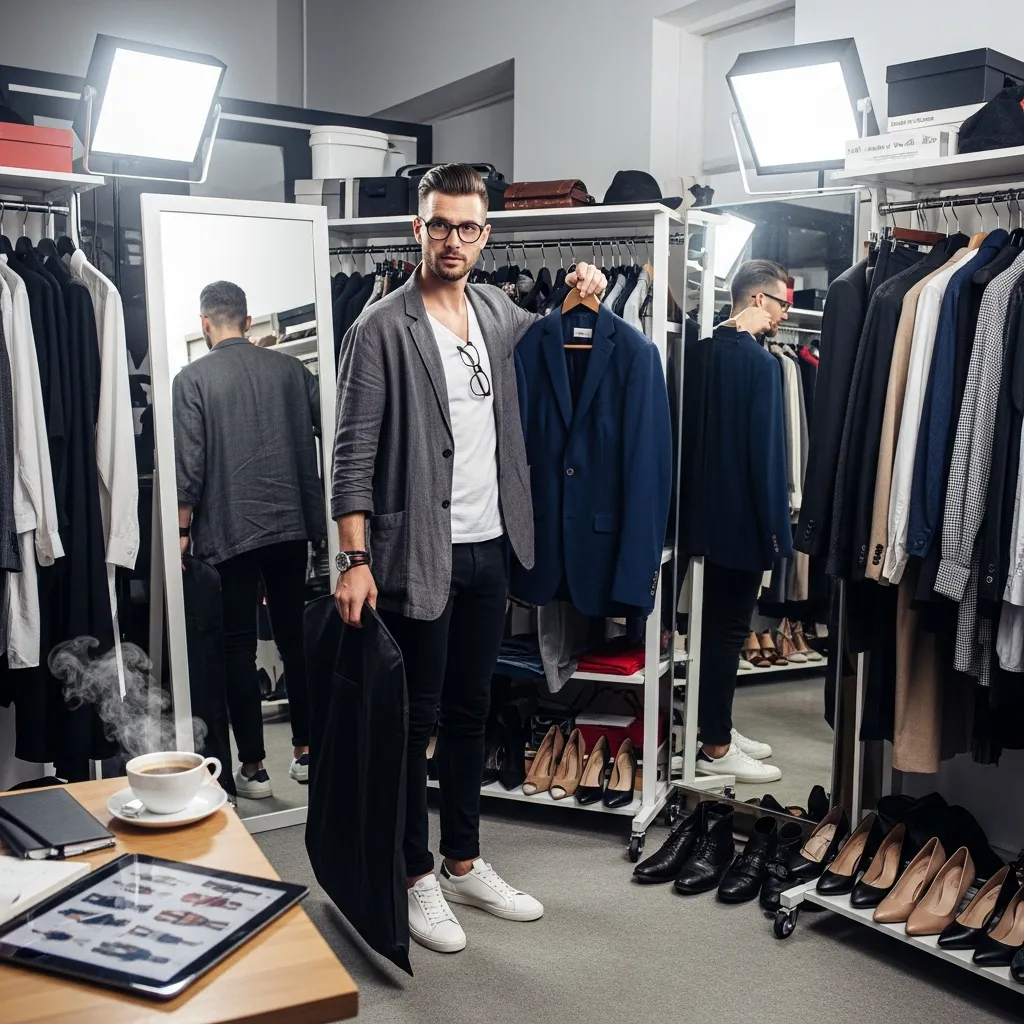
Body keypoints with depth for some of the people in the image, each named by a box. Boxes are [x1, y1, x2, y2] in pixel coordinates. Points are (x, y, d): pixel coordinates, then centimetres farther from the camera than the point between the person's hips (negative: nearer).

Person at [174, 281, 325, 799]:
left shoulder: (193, 378, -6)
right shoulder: (289, 368, 4)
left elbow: (188, 464, -10)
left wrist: (184, 529, -1)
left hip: (227, 530, -3)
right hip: (291, 524, 4)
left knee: (238, 645, 4)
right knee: (294, 635, 13)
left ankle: (253, 767, 9)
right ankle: (305, 751, 20)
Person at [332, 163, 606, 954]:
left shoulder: (499, 314, 9)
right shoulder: (383, 330, -10)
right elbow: (354, 455, -12)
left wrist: (582, 297, 9)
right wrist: (356, 559, -19)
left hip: (489, 548, 6)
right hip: (419, 554, -6)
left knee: (470, 712, 16)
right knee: (415, 719, 5)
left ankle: (465, 862, 31)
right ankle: (416, 876, 22)